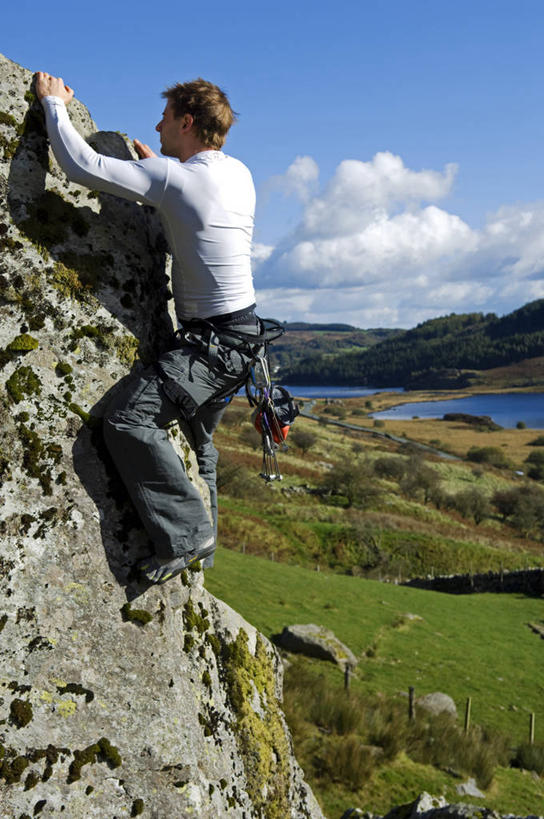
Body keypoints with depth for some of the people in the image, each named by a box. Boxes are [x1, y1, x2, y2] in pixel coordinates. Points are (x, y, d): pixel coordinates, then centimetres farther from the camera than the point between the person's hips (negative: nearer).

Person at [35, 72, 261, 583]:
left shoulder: (173, 176, -17)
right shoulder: (238, 173, 8)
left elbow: (83, 165, -18)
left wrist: (53, 102, -4)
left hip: (215, 339, -10)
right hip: (238, 332, 10)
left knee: (129, 421, -19)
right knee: (198, 437, 24)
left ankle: (186, 535, -15)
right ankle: (204, 546, 36)